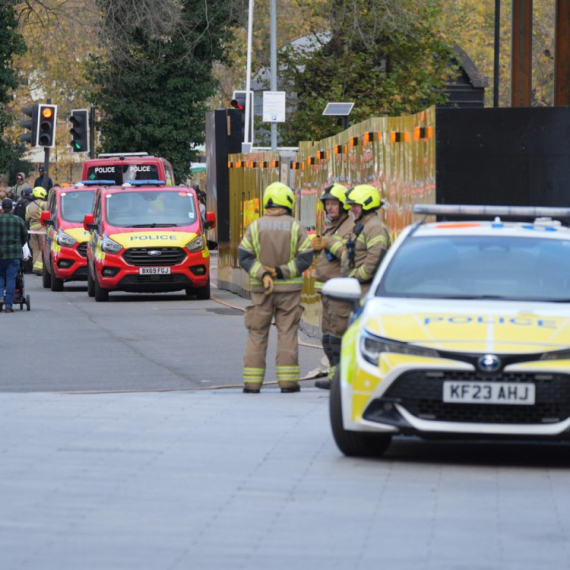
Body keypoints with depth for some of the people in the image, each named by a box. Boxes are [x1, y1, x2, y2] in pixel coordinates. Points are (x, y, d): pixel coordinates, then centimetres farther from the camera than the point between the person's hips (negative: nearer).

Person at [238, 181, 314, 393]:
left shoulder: (255, 226, 1)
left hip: (261, 289, 1)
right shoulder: (295, 227, -1)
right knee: (287, 334, 3)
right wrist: (281, 272, -11)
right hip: (289, 289, -1)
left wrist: (262, 274, -13)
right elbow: (305, 257, -7)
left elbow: (244, 256, -7)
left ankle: (252, 383, 4)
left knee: (257, 335, 5)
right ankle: (288, 382, -1)